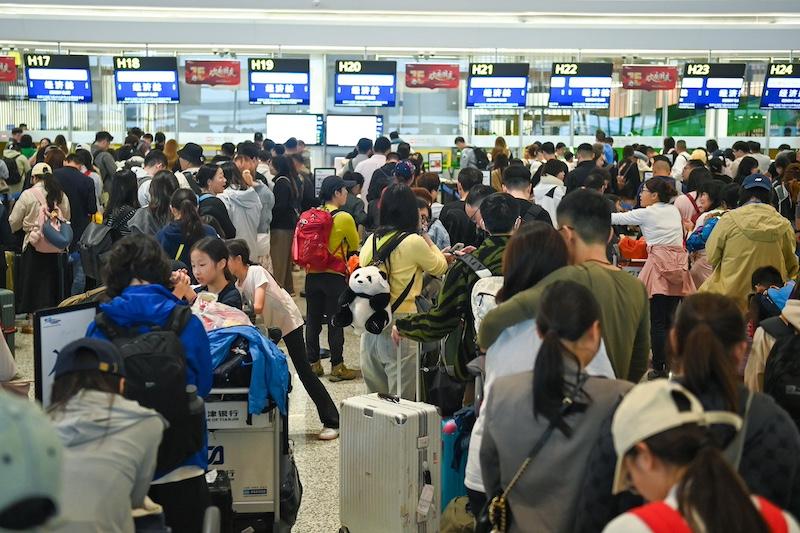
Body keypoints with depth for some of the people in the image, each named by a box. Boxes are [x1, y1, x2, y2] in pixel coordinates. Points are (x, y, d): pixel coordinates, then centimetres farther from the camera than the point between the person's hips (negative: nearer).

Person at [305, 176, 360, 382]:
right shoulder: (344, 218, -11)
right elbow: (355, 247, 3)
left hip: (312, 274, 5)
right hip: (335, 276, -5)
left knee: (313, 320, 11)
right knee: (335, 322, 1)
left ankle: (312, 363, 18)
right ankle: (337, 367, 5)